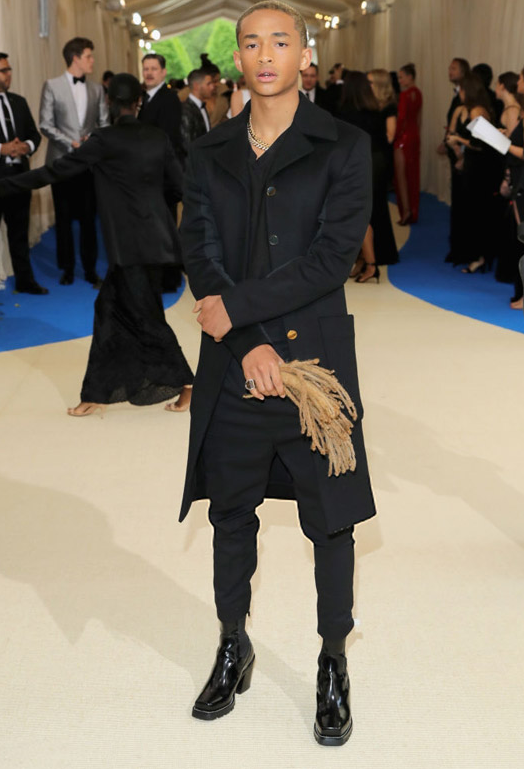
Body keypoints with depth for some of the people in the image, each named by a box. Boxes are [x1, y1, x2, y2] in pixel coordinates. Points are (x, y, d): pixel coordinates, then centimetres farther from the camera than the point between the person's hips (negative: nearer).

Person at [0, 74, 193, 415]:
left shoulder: (105, 141, -12)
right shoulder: (158, 137, 4)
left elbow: (56, 171, -11)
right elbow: (178, 187, 7)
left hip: (132, 243, -7)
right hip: (156, 236, 7)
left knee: (146, 317, 4)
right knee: (111, 308, 13)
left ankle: (186, 384, 10)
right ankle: (100, 392, 18)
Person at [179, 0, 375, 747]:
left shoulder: (343, 147, -2)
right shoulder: (209, 154, 8)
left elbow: (333, 256, -12)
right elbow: (201, 254, -2)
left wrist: (236, 306, -14)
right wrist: (251, 344, -15)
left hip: (315, 355, -3)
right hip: (233, 359, 3)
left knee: (331, 517, 6)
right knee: (230, 510, 13)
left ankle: (334, 663, 24)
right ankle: (233, 648, 33)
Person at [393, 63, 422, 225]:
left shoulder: (405, 94, -15)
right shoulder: (418, 93, 10)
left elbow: (401, 118, -19)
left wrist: (394, 136, -10)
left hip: (404, 136, -8)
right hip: (415, 135, 8)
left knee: (401, 174, -2)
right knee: (413, 173, 11)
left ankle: (406, 210, -6)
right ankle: (413, 213, 16)